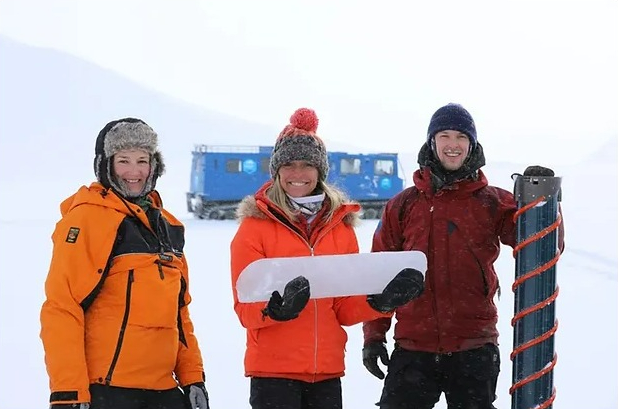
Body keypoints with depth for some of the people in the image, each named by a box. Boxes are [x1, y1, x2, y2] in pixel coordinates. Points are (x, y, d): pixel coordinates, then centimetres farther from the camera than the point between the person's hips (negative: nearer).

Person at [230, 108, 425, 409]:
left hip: (327, 370, 4)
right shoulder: (255, 225, -3)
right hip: (273, 369, -4)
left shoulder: (340, 225, 8)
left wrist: (381, 300, -9)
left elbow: (345, 309, 9)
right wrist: (279, 307, -27)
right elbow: (245, 309, -8)